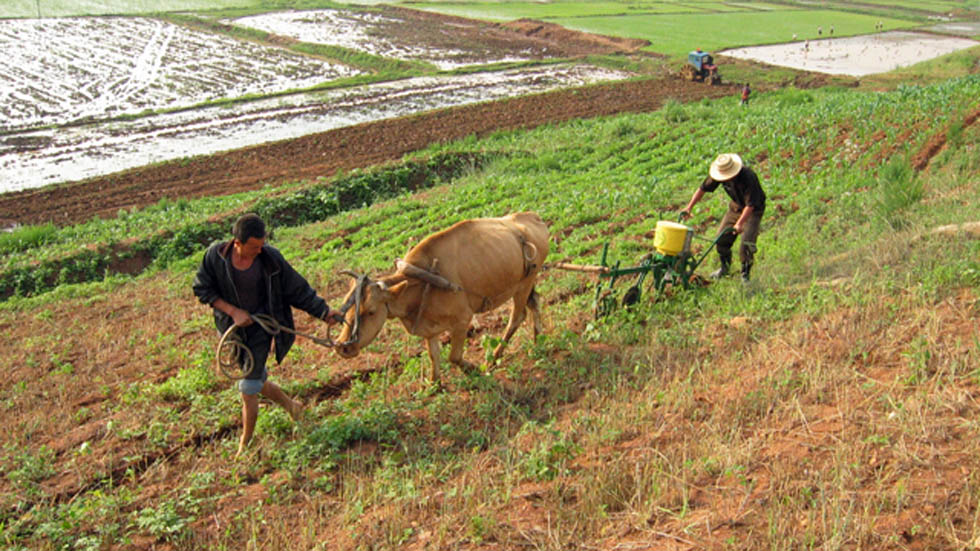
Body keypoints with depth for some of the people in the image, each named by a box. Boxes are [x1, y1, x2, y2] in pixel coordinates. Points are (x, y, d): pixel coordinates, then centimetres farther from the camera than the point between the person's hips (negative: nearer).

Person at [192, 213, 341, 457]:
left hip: (261, 327, -2)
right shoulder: (215, 255, -15)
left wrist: (323, 311, -8)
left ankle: (245, 445, 18)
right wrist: (233, 311, -17)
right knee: (257, 381, 16)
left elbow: (297, 289, -7)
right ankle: (290, 405, 45)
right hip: (231, 327, 2)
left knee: (249, 388, -1)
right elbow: (201, 288, -6)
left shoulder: (270, 258, -17)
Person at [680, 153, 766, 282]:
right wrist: (689, 207, -8)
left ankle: (745, 274, -2)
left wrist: (739, 223, -42)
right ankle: (725, 267, 25)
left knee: (747, 241, -18)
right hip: (735, 206, 6)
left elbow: (751, 204, -35)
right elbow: (703, 188, -5)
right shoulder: (719, 174, -18)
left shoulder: (748, 177, -36)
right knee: (722, 237, 3)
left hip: (753, 210, -6)